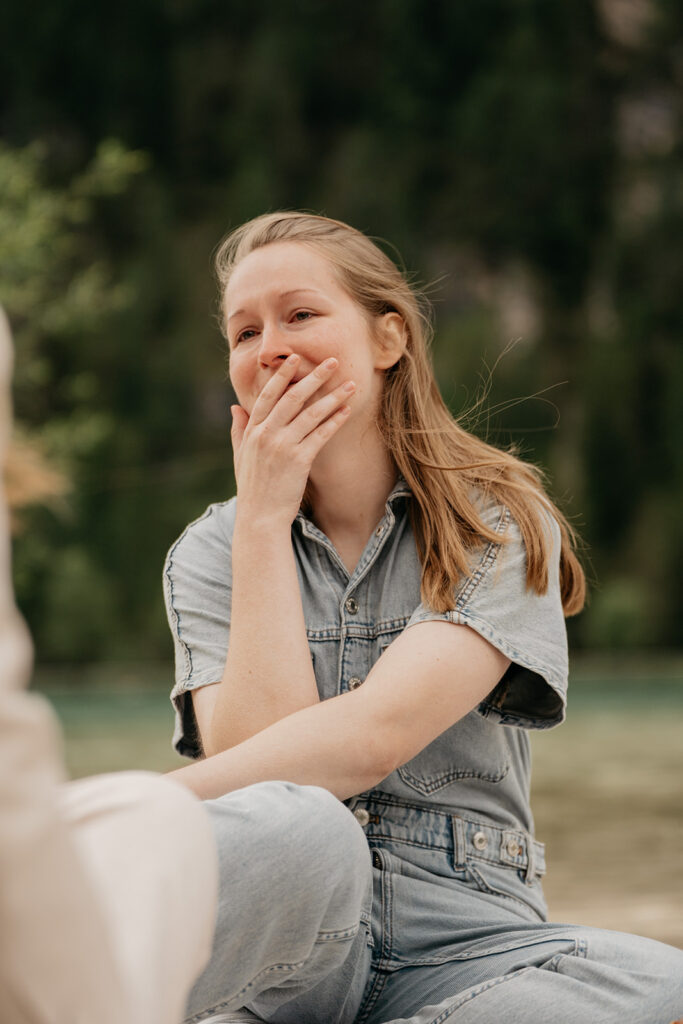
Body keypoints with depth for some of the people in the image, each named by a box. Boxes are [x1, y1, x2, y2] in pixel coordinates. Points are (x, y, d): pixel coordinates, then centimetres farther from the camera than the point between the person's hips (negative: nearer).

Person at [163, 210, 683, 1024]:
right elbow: (256, 759, -9)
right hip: (280, 947, -1)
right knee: (296, 824, -37)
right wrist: (265, 520, -5)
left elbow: (373, 736, -15)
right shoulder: (212, 553, 9)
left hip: (456, 943, 2)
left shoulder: (501, 527, 1)